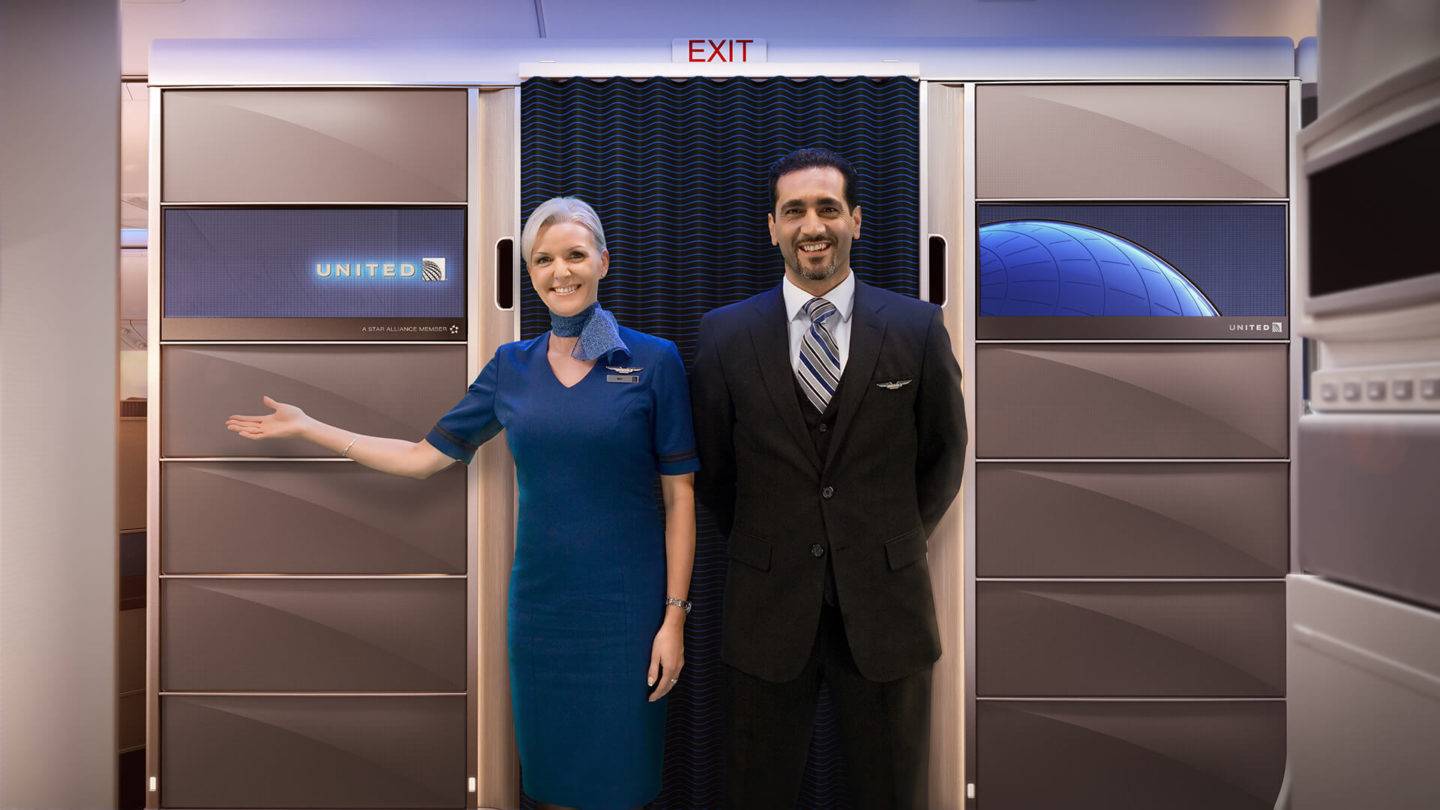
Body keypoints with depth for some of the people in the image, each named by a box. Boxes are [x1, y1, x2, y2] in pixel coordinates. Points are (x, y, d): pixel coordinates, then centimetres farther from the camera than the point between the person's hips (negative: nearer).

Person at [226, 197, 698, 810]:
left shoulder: (653, 361, -5)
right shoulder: (511, 367, 5)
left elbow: (680, 495, -5)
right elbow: (423, 457, 10)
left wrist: (674, 616, -8)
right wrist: (306, 427, 10)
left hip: (625, 605, -3)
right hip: (539, 601, 3)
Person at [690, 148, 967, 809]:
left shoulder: (918, 327, -2)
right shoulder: (725, 334, -2)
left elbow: (944, 454, 8)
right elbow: (709, 464, 6)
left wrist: (896, 544, 8)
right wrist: (762, 547, 8)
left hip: (885, 606, 0)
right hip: (767, 608, 0)